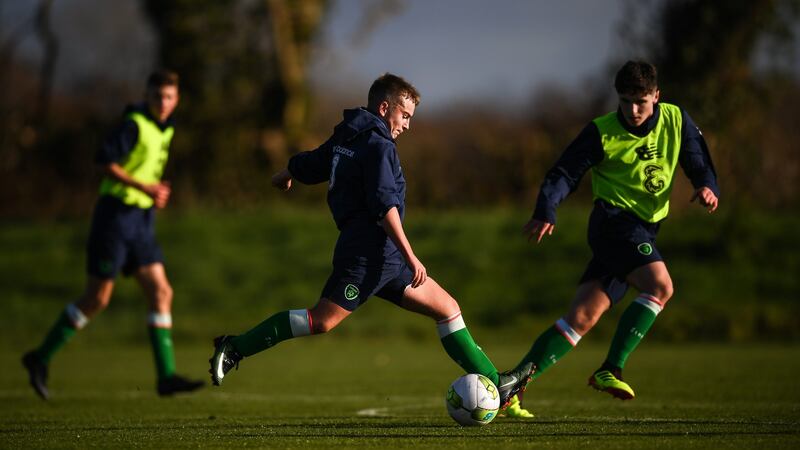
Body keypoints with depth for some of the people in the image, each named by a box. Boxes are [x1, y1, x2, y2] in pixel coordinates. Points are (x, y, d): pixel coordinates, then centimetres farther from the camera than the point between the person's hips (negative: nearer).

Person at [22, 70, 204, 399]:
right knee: (98, 298, -5)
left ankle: (166, 376, -6)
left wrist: (157, 193, 9)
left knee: (161, 292, -3)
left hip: (141, 222, 8)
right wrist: (143, 187, -23)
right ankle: (41, 358, 9)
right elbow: (104, 161, -20)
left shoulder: (165, 130, 14)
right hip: (116, 214, -8)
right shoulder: (134, 125, -13)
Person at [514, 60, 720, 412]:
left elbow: (700, 165, 10)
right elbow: (564, 173, -8)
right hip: (614, 221, -5)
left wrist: (707, 187, -13)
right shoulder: (602, 133, -7)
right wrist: (545, 212, -24)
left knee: (582, 319, -2)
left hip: (643, 231, 5)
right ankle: (611, 370, -24)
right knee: (660, 285, -28)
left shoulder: (676, 121, 5)